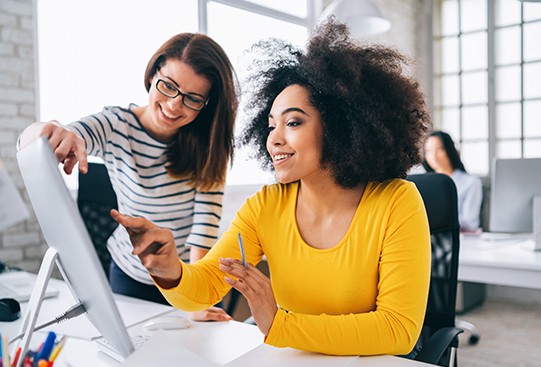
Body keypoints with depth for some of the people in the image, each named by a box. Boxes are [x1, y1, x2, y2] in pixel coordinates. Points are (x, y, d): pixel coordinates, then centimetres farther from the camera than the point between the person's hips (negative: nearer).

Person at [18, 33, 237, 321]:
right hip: (130, 278, 0)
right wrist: (45, 133, -51)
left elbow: (206, 215, -20)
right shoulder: (114, 126, -14)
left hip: (193, 277, 0)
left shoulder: (210, 141, -13)